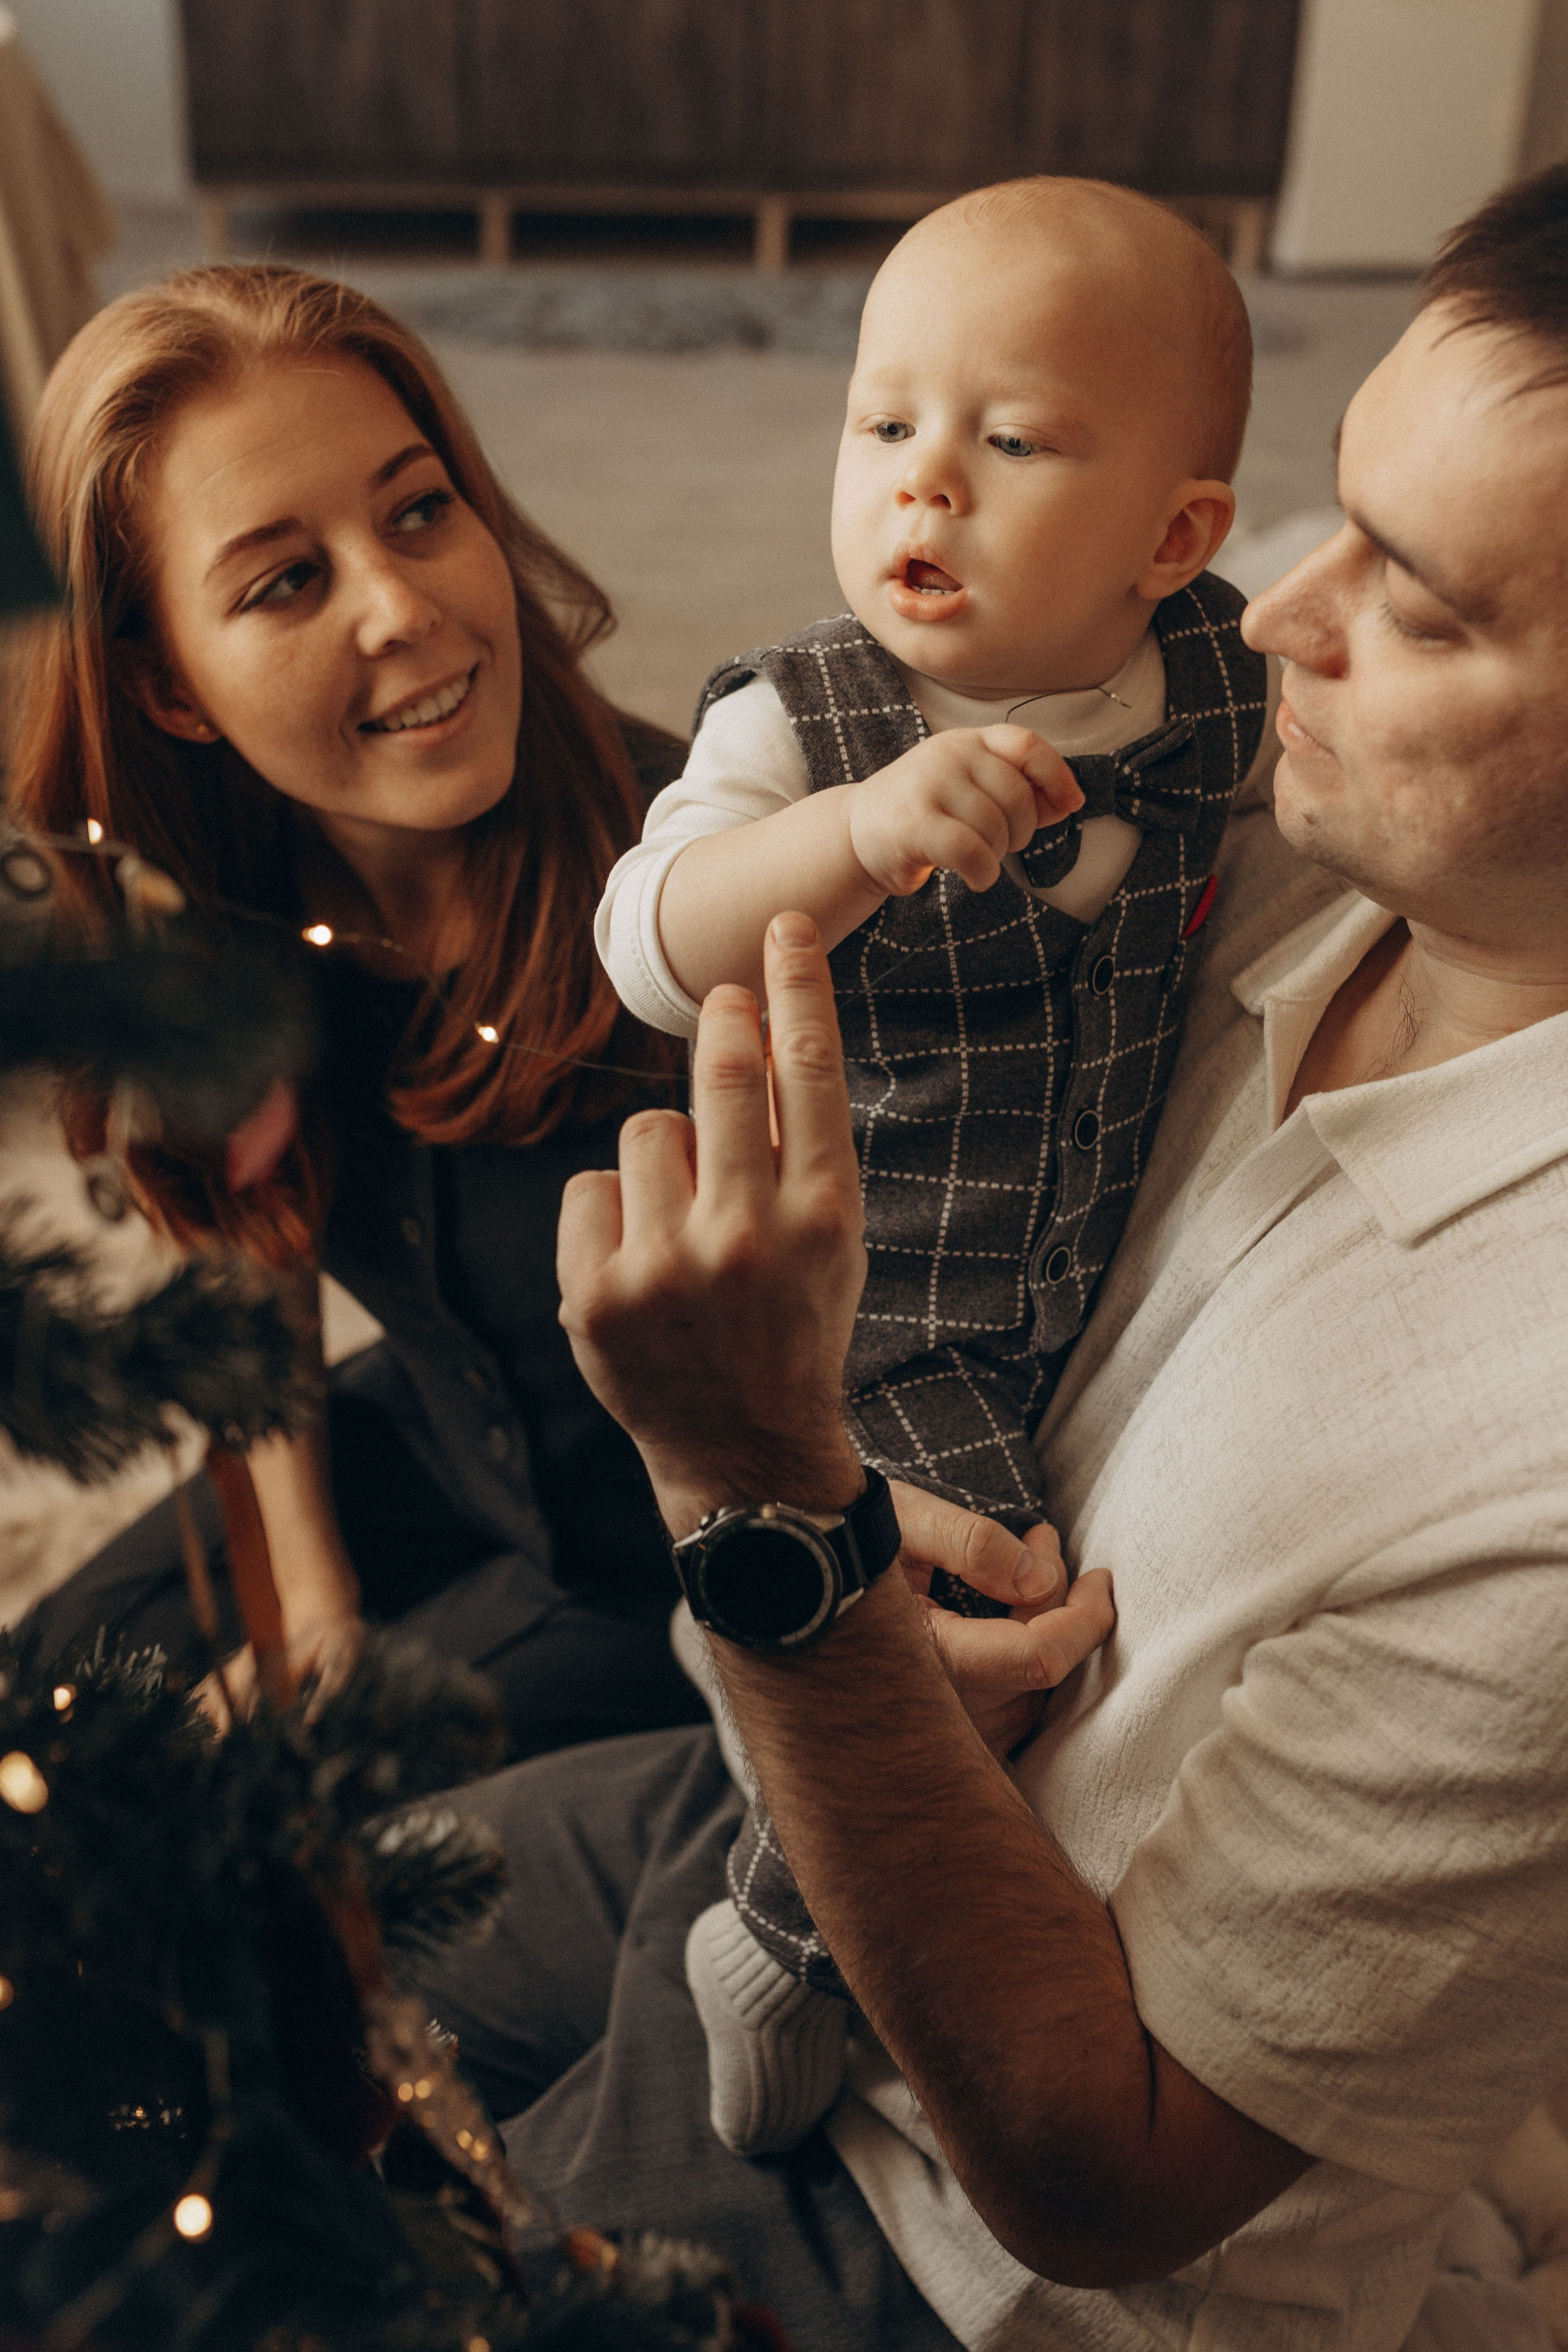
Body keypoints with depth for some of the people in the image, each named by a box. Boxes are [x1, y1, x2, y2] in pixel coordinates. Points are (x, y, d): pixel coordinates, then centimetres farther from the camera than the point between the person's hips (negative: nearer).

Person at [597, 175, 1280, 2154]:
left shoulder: (1222, 685, -5)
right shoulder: (800, 723, -17)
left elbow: (1311, 781, 19)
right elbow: (654, 952, -33)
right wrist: (860, 830, -47)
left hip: (1122, 1278, 6)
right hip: (873, 1313, -5)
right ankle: (777, 1944, 12)